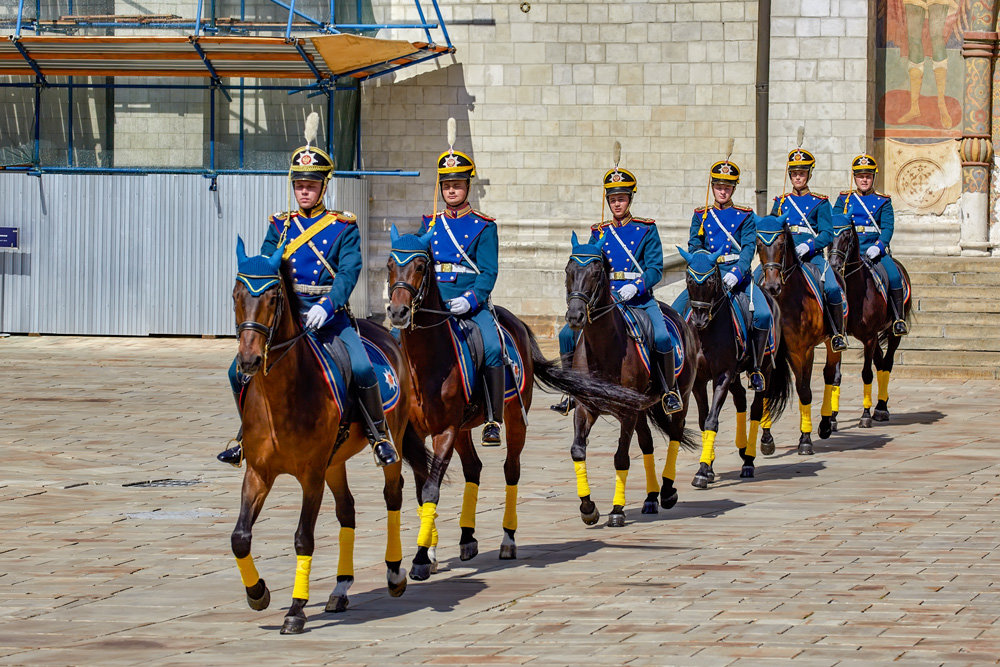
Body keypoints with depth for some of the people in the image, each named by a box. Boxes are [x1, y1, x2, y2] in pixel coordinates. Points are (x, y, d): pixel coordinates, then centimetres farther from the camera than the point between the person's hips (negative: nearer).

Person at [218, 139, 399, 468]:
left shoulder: (343, 227, 1)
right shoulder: (280, 226, 10)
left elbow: (349, 272, -11)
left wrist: (325, 307, -28)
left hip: (329, 315, -3)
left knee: (362, 367, -26)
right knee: (239, 371, -12)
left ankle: (379, 434, -6)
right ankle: (248, 432, 12)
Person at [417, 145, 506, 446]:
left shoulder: (483, 226, 4)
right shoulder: (429, 224, 14)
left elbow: (489, 272, -3)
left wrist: (470, 299, -19)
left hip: (472, 305, -3)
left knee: (492, 347, -27)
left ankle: (494, 420, -20)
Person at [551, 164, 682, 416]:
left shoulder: (646, 230, 3)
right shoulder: (599, 233, 12)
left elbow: (655, 268, -4)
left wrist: (635, 286, -21)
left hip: (639, 298, -3)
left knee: (662, 337, -28)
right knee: (567, 334, -14)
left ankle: (670, 391, -8)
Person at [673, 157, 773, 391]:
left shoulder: (745, 216, 6)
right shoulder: (701, 216, 12)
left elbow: (749, 248, -5)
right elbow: (694, 247, 5)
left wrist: (736, 273, -22)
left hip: (738, 275, -2)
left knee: (763, 315, -27)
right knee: (675, 313, -16)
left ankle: (756, 368, -13)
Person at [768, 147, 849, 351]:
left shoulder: (820, 203, 6)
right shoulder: (781, 202, 15)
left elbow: (827, 235, -1)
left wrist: (807, 246, -18)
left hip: (813, 256, -3)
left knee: (832, 288, -27)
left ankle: (838, 334, -11)